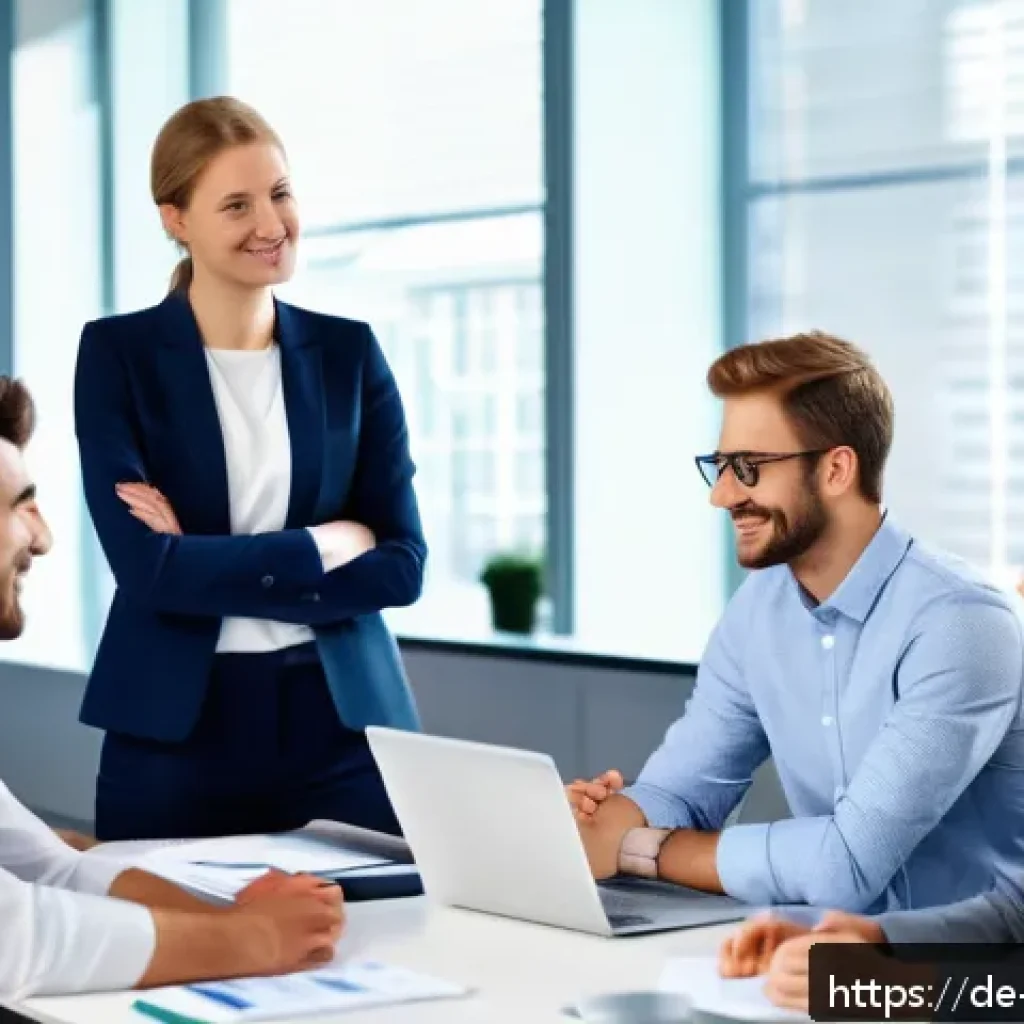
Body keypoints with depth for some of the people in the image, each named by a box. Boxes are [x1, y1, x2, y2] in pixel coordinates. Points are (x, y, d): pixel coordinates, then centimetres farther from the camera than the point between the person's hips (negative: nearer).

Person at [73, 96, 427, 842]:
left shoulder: (350, 352, 6)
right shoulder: (118, 353, -2)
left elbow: (402, 565, -1)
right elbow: (146, 566, -13)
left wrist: (208, 567, -11)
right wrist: (325, 545, -8)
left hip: (342, 725, 2)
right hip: (176, 731, -2)